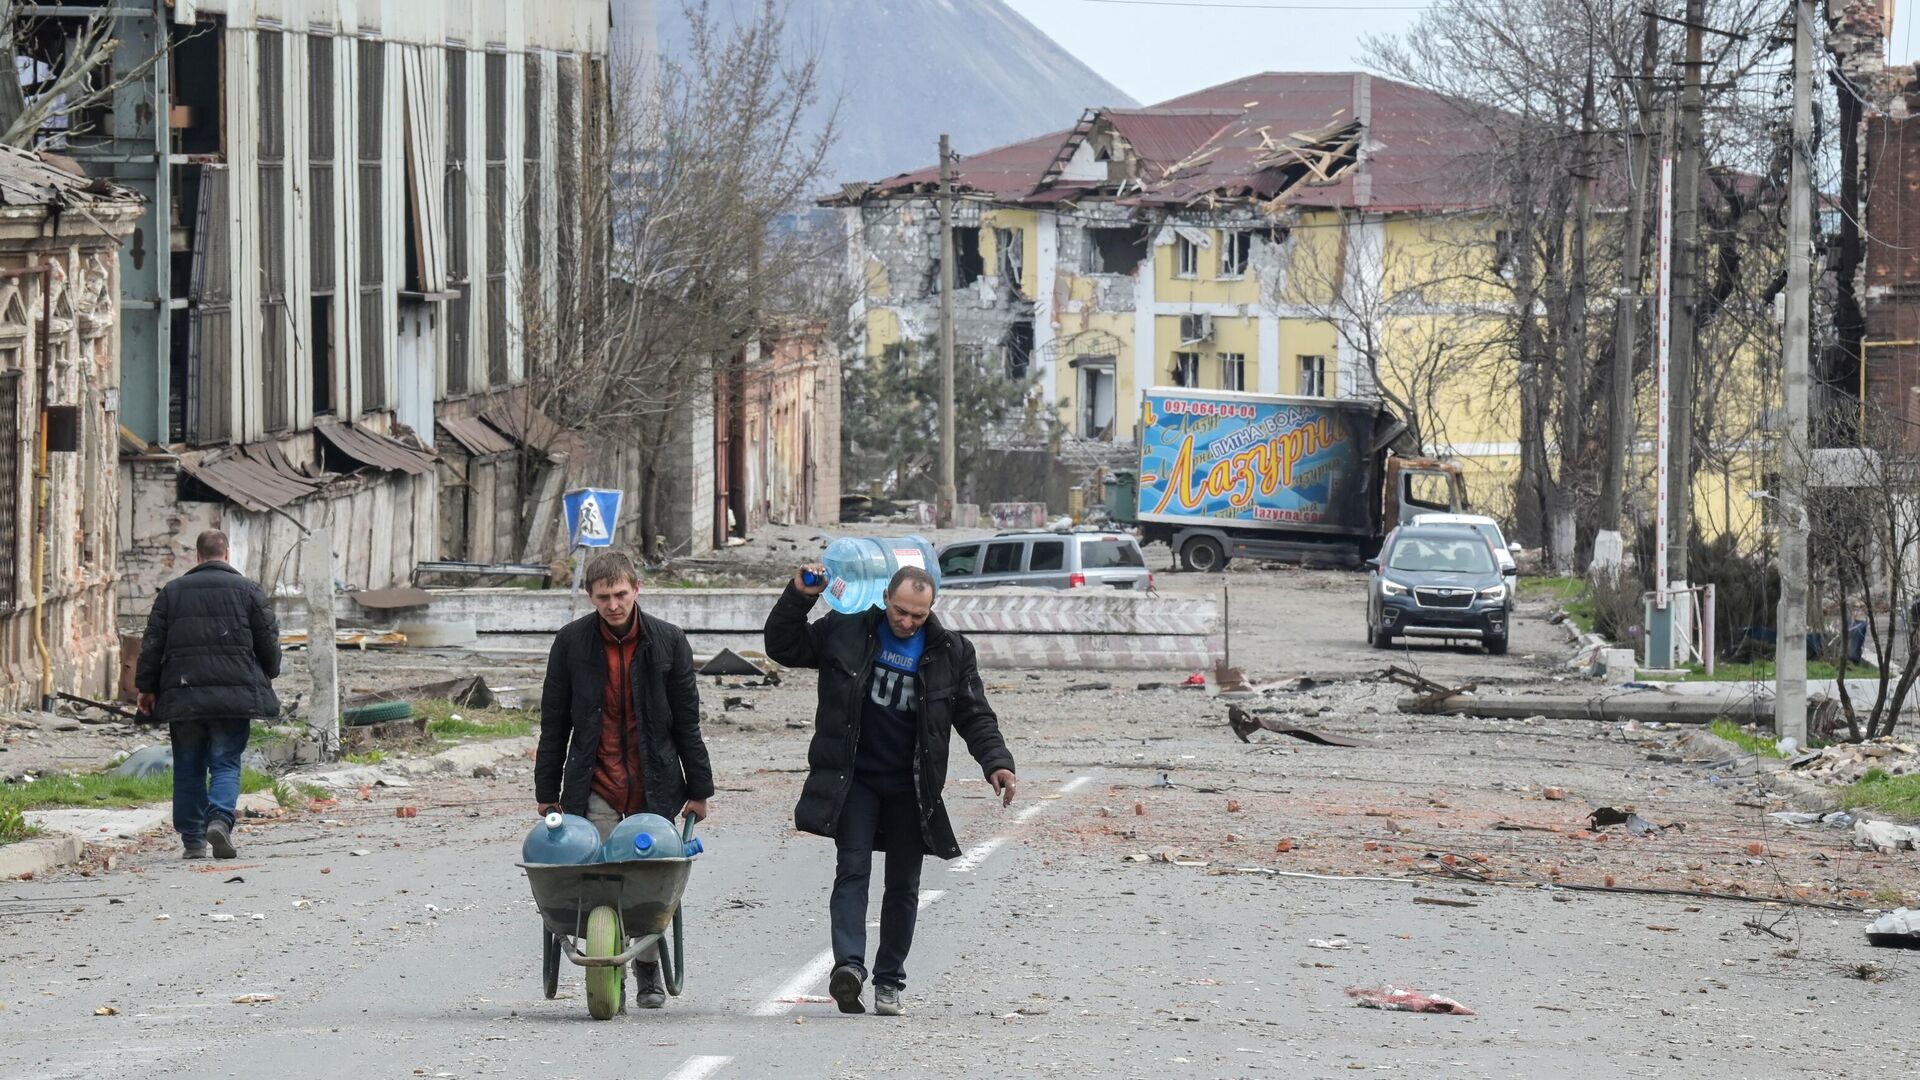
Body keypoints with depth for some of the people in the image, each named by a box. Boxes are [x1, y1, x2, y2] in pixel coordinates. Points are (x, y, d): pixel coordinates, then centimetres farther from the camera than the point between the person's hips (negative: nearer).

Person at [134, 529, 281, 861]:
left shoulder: (172, 591, 9)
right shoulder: (247, 590, 3)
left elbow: (152, 644, 8)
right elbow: (269, 642, 5)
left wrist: (147, 687, 15)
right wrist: (266, 677, 23)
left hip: (183, 696, 2)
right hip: (234, 698, -2)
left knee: (188, 769, 9)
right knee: (226, 764, 0)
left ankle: (192, 839, 8)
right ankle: (219, 819, -24)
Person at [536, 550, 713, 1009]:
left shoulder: (668, 642, 1)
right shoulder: (572, 642, 1)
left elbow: (686, 722, 6)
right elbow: (554, 725, 7)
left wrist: (698, 790, 5)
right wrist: (547, 793, 6)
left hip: (654, 788, 0)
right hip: (595, 790, 0)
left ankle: (648, 970, 21)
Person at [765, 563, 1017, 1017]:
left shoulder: (949, 652, 0)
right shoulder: (846, 631, -2)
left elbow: (975, 715, 5)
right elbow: (783, 647, 6)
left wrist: (996, 762, -11)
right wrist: (798, 597, -8)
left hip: (910, 787, 2)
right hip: (855, 779, -2)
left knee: (903, 885, 5)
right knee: (853, 869, -16)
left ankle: (889, 980, 14)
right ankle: (849, 965, -30)